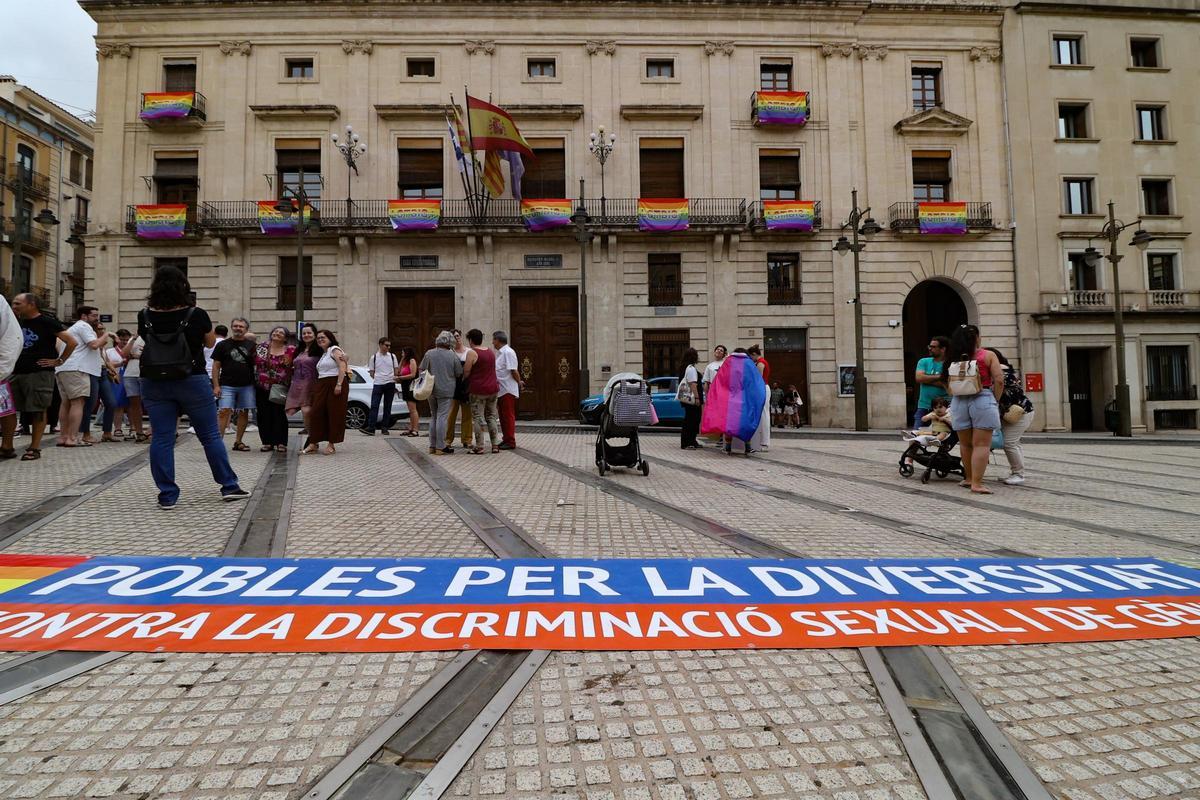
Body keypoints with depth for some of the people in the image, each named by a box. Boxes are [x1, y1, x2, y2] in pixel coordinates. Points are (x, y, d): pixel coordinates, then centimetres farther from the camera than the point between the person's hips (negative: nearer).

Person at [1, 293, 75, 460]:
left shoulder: (47, 322, -6)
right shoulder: (17, 322, 14)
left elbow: (72, 342, -12)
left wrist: (58, 361, -11)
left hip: (39, 373, -7)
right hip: (16, 372, 7)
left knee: (38, 411, -2)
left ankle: (34, 449, 4)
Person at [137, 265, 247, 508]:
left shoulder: (146, 316, -4)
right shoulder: (197, 315, -10)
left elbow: (144, 340, 15)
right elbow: (210, 342, 6)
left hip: (154, 383, 2)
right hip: (192, 381, -2)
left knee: (161, 439, 6)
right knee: (210, 436, 8)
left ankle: (167, 496, 8)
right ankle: (229, 486, 14)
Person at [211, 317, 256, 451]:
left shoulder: (251, 346, 10)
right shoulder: (223, 345, 6)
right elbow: (216, 366, 4)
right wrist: (216, 385, -5)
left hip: (247, 385, 2)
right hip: (227, 385, -2)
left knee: (244, 413, 5)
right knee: (224, 411, -13)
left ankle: (238, 442, 15)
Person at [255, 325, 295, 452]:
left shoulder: (291, 350, 0)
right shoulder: (261, 347, 7)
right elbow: (252, 362, 13)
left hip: (280, 389, -2)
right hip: (262, 388, 2)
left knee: (279, 415, -3)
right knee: (264, 415, 4)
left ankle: (281, 443, 4)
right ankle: (267, 442, 12)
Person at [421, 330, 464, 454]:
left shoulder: (429, 353, -1)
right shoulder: (452, 355, -6)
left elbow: (421, 370, 2)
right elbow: (459, 374, 0)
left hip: (431, 390, 3)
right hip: (446, 390, -3)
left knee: (433, 417, 14)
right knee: (442, 417, -3)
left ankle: (432, 446, 17)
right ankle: (440, 447, -3)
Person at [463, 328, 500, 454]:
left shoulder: (471, 353, -11)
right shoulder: (490, 351, 10)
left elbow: (466, 372, -10)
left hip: (478, 390, -6)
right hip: (493, 388, 6)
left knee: (478, 417, 0)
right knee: (492, 416, 13)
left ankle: (479, 447, 2)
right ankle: (495, 445, 11)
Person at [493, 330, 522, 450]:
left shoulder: (508, 352, -15)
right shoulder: (499, 353, 15)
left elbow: (513, 371, -18)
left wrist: (519, 382, -8)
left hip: (508, 390, -9)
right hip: (501, 390, 9)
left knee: (509, 416, -4)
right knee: (503, 416, 14)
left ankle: (511, 442, 2)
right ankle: (506, 440, 22)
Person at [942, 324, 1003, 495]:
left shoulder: (953, 359, 7)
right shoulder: (987, 355, 0)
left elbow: (948, 385, 7)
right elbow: (999, 381, -4)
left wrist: (956, 396, 16)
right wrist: (995, 401, 7)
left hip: (958, 402, 4)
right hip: (982, 400, -4)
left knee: (965, 444, 15)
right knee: (981, 445, -2)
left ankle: (969, 479, 26)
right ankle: (976, 484, -6)